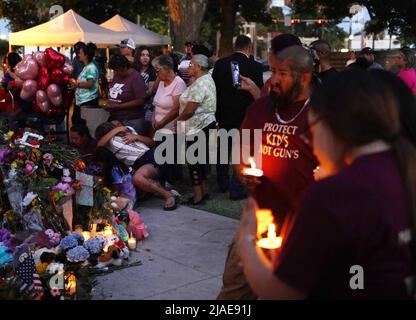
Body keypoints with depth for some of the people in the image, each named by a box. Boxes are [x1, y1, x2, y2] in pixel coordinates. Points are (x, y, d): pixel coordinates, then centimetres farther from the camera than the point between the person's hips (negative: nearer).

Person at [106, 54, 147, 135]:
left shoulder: (136, 78, -10)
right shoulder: (116, 76, 11)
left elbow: (140, 101, -16)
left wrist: (118, 106, -17)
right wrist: (109, 105, 2)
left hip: (132, 122, -6)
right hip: (115, 119, 6)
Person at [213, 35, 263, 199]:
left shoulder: (220, 64, -3)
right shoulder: (255, 67, -12)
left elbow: (214, 88, 2)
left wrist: (218, 111, 12)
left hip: (223, 114, 4)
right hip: (245, 116, -3)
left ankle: (222, 183, 31)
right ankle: (236, 189, 6)